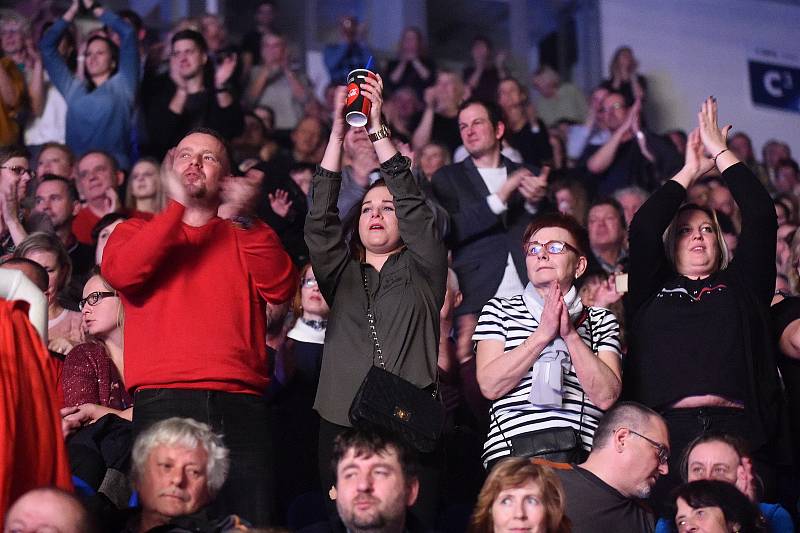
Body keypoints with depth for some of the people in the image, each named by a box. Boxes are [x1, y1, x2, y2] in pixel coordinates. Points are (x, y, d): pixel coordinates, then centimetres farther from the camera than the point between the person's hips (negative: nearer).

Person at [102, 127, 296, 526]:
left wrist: (243, 220, -5)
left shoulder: (248, 235, 22)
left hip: (240, 403, 1)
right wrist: (177, 206, -7)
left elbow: (281, 288, 3)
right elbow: (119, 273, -5)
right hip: (163, 401, -1)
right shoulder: (137, 231, 19)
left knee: (252, 521, -6)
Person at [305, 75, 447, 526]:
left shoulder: (422, 269, 12)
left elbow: (412, 205, 0)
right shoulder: (341, 273, 18)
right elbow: (320, 218, 5)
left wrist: (377, 128, -2)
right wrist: (339, 132, 0)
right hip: (342, 425, 2)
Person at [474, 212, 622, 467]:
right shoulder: (499, 309, 17)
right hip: (511, 453, -1)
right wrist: (543, 334, -3)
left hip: (581, 456, 1)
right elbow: (490, 385, 2)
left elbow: (606, 396, 3)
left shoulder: (601, 320, 19)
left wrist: (570, 334, -2)